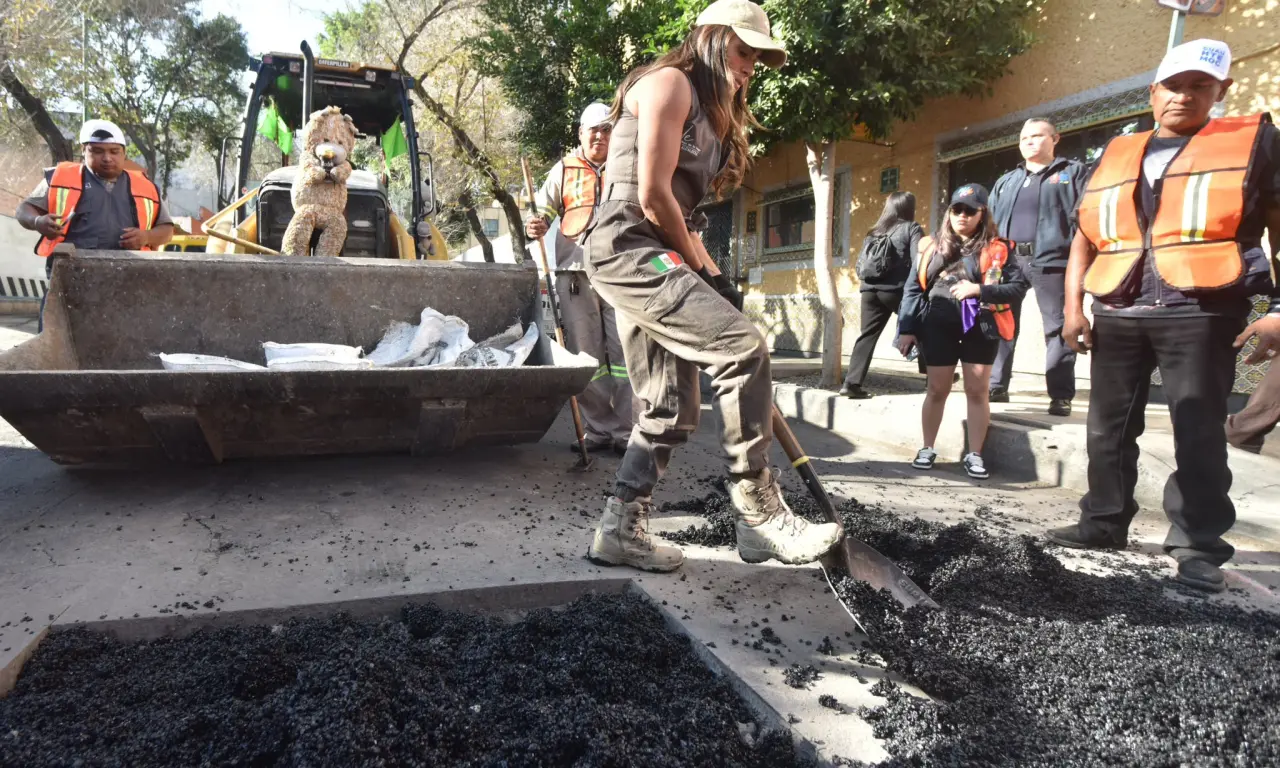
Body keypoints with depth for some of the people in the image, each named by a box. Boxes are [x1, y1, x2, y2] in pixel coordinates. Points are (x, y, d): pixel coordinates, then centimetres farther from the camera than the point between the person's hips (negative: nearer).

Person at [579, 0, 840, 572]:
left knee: (670, 412, 5)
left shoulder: (708, 113, 26)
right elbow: (652, 194, -14)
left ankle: (620, 530, 13)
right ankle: (759, 514, -16)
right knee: (744, 349, -21)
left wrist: (708, 275, 9)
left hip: (650, 257, 10)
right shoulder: (669, 82, -3)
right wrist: (701, 270, -4)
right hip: (628, 245, -10)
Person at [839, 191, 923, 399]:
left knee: (867, 336, 4)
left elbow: (860, 265, 16)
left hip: (871, 290, 5)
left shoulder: (874, 232, 18)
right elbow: (918, 263, -9)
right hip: (897, 290, -5)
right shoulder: (911, 228, 2)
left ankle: (852, 383, -4)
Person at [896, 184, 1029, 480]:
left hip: (981, 327, -1)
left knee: (977, 391, 4)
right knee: (937, 390, 8)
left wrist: (979, 290, -16)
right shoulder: (932, 247, 9)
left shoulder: (998, 249, 2)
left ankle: (975, 455, 13)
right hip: (939, 327, 1)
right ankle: (927, 449, 19)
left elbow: (1019, 286, -3)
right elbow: (914, 289, 8)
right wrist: (907, 328, 1)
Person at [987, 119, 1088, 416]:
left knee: (1057, 328, -2)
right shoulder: (1006, 181, 23)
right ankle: (996, 386, 12)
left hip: (1050, 259, -4)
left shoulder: (1072, 172, 10)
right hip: (1007, 259, 4)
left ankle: (1061, 396, 1)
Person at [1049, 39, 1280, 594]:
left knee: (1198, 434, -2)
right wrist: (1073, 308, 7)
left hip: (1200, 313, -4)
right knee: (1108, 427, 9)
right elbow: (1085, 238, 16)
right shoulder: (1114, 157, 15)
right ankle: (1104, 523, 21)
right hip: (1117, 315, 4)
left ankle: (1199, 546, 7)